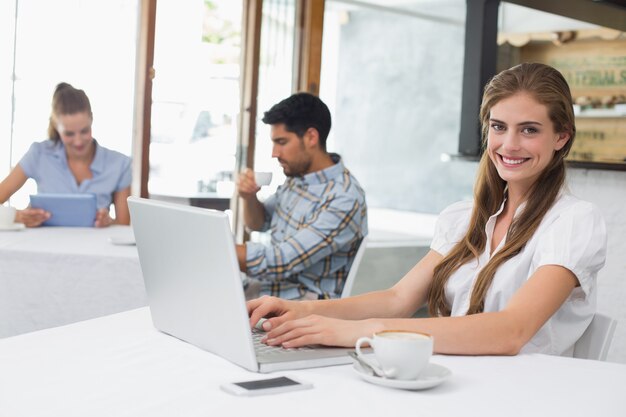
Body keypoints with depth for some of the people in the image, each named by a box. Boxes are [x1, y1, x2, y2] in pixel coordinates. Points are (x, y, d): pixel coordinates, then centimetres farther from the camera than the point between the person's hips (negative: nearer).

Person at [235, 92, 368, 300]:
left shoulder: (344, 199, -20)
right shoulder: (296, 177, 6)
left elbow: (281, 262, -24)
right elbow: (259, 223, 23)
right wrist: (249, 197, 0)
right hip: (260, 285, 8)